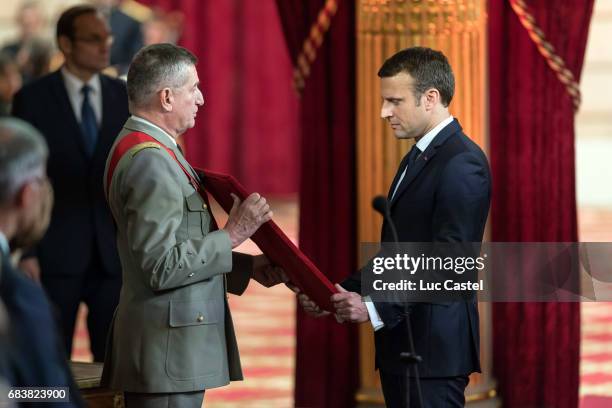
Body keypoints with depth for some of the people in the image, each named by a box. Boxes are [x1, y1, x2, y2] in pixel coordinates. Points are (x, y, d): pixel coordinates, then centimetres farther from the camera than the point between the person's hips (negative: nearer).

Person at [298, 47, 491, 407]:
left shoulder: (463, 164, -14)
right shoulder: (418, 159, 18)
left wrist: (376, 308, -23)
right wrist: (341, 292, 7)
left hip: (433, 347, -9)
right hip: (401, 343, 10)